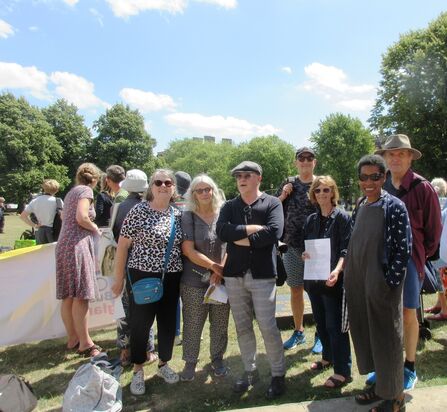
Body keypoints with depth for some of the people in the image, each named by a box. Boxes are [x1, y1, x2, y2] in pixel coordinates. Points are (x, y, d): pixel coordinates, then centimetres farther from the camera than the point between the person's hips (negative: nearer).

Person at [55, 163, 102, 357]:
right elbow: (81, 218, -17)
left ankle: (72, 338, 21)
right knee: (81, 296, -6)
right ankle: (85, 343, -2)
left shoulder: (71, 192, 21)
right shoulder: (86, 190, -5)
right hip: (77, 244, -9)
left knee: (68, 297, 11)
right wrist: (95, 228, 0)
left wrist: (90, 227, 18)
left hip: (63, 244, 9)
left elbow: (66, 218, 20)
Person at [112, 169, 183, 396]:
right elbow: (122, 245, -6)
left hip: (171, 278, 4)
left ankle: (163, 364, 37)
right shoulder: (139, 211, -9)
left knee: (168, 323, 14)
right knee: (140, 324, 8)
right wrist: (119, 278, -5)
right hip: (142, 276, -4)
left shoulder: (178, 214, 4)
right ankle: (138, 371, 29)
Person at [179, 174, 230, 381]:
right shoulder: (188, 217, -4)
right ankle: (190, 362, 28)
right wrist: (214, 266, -14)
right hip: (195, 280, -2)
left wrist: (222, 269, -11)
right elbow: (188, 250, -10)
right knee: (193, 324, 8)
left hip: (222, 279, 2)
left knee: (220, 323, 13)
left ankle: (217, 358, 34)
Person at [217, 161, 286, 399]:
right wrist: (253, 228, -15)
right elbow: (222, 231, -10)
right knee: (242, 327, 14)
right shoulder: (229, 206, 9)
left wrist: (240, 237, -11)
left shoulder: (272, 203, -1)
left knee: (268, 327, 2)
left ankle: (278, 374, 23)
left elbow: (274, 233, -17)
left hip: (262, 274, -3)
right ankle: (250, 371, 31)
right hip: (234, 275, 4)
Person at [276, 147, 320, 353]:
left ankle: (321, 334, 21)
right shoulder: (288, 184, 7)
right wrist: (283, 195, -10)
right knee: (295, 290, 13)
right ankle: (298, 331, 29)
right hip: (292, 246, 3)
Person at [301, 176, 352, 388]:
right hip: (313, 278, 6)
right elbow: (304, 246, 17)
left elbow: (346, 249, -13)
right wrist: (304, 255, -5)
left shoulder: (342, 218, -7)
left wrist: (337, 270, -27)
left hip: (333, 280, -6)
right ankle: (328, 357, 37)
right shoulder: (311, 220, 10)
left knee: (335, 325, -1)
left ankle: (342, 371, 11)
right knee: (320, 322, 18)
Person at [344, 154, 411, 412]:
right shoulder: (360, 207, 8)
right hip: (359, 283, 7)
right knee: (366, 335, 17)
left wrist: (389, 282, -15)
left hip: (382, 285, -6)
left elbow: (403, 249, -13)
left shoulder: (394, 207, -12)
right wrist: (347, 272, 10)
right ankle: (379, 385, 37)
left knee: (385, 339, 7)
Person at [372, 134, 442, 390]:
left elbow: (434, 228, -2)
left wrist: (420, 256, 3)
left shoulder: (422, 188, -8)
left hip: (409, 259, -3)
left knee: (408, 314, 9)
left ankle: (410, 369, 27)